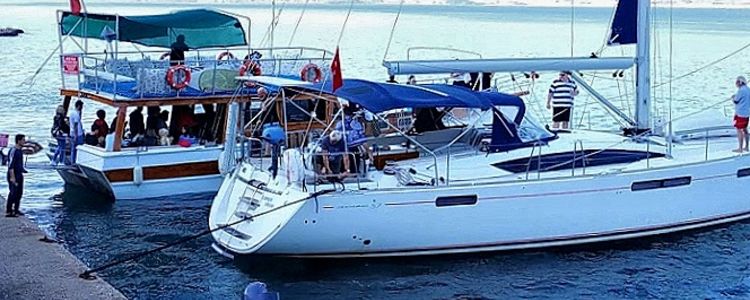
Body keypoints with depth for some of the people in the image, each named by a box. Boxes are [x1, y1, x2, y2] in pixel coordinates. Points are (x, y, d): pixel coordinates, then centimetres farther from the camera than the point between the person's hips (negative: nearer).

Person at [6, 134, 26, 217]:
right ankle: (8, 212, -8)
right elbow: (10, 164, -20)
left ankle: (16, 210, 22)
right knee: (13, 193, -11)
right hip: (14, 175, -9)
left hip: (19, 174, 9)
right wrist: (12, 177, -23)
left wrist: (23, 169, 16)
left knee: (19, 193, 12)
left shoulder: (20, 150, 12)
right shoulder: (13, 150, -16)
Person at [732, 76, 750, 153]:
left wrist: (733, 98, 8)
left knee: (739, 130, -2)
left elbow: (736, 101, -12)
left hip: (740, 113, -9)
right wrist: (736, 97, 14)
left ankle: (740, 148, -1)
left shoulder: (741, 90, -18)